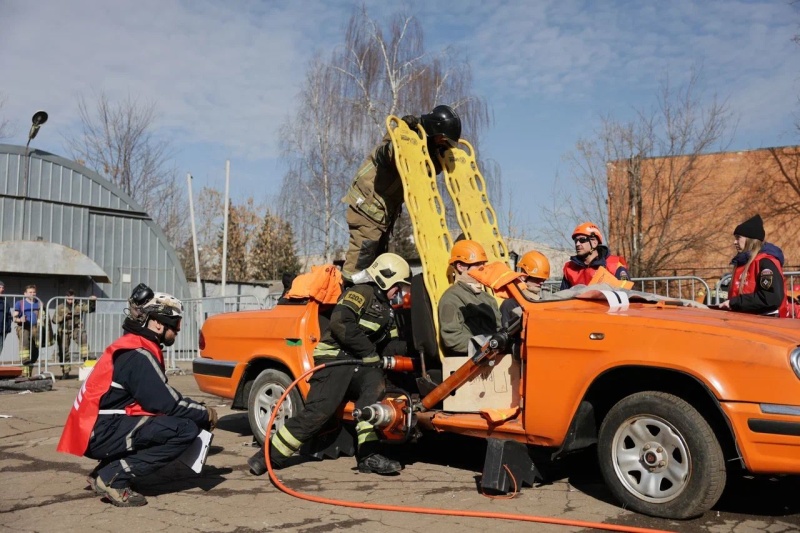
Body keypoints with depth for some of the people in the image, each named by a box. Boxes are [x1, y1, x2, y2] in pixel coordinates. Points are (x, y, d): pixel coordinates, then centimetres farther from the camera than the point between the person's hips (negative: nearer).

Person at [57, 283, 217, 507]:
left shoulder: (131, 348, 14)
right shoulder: (138, 356, -16)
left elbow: (161, 398, 18)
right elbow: (169, 404, -17)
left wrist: (198, 411, 9)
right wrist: (206, 414, -2)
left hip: (100, 428, 10)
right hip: (102, 433, -10)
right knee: (186, 429, -18)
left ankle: (107, 470, 9)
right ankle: (113, 477, -12)